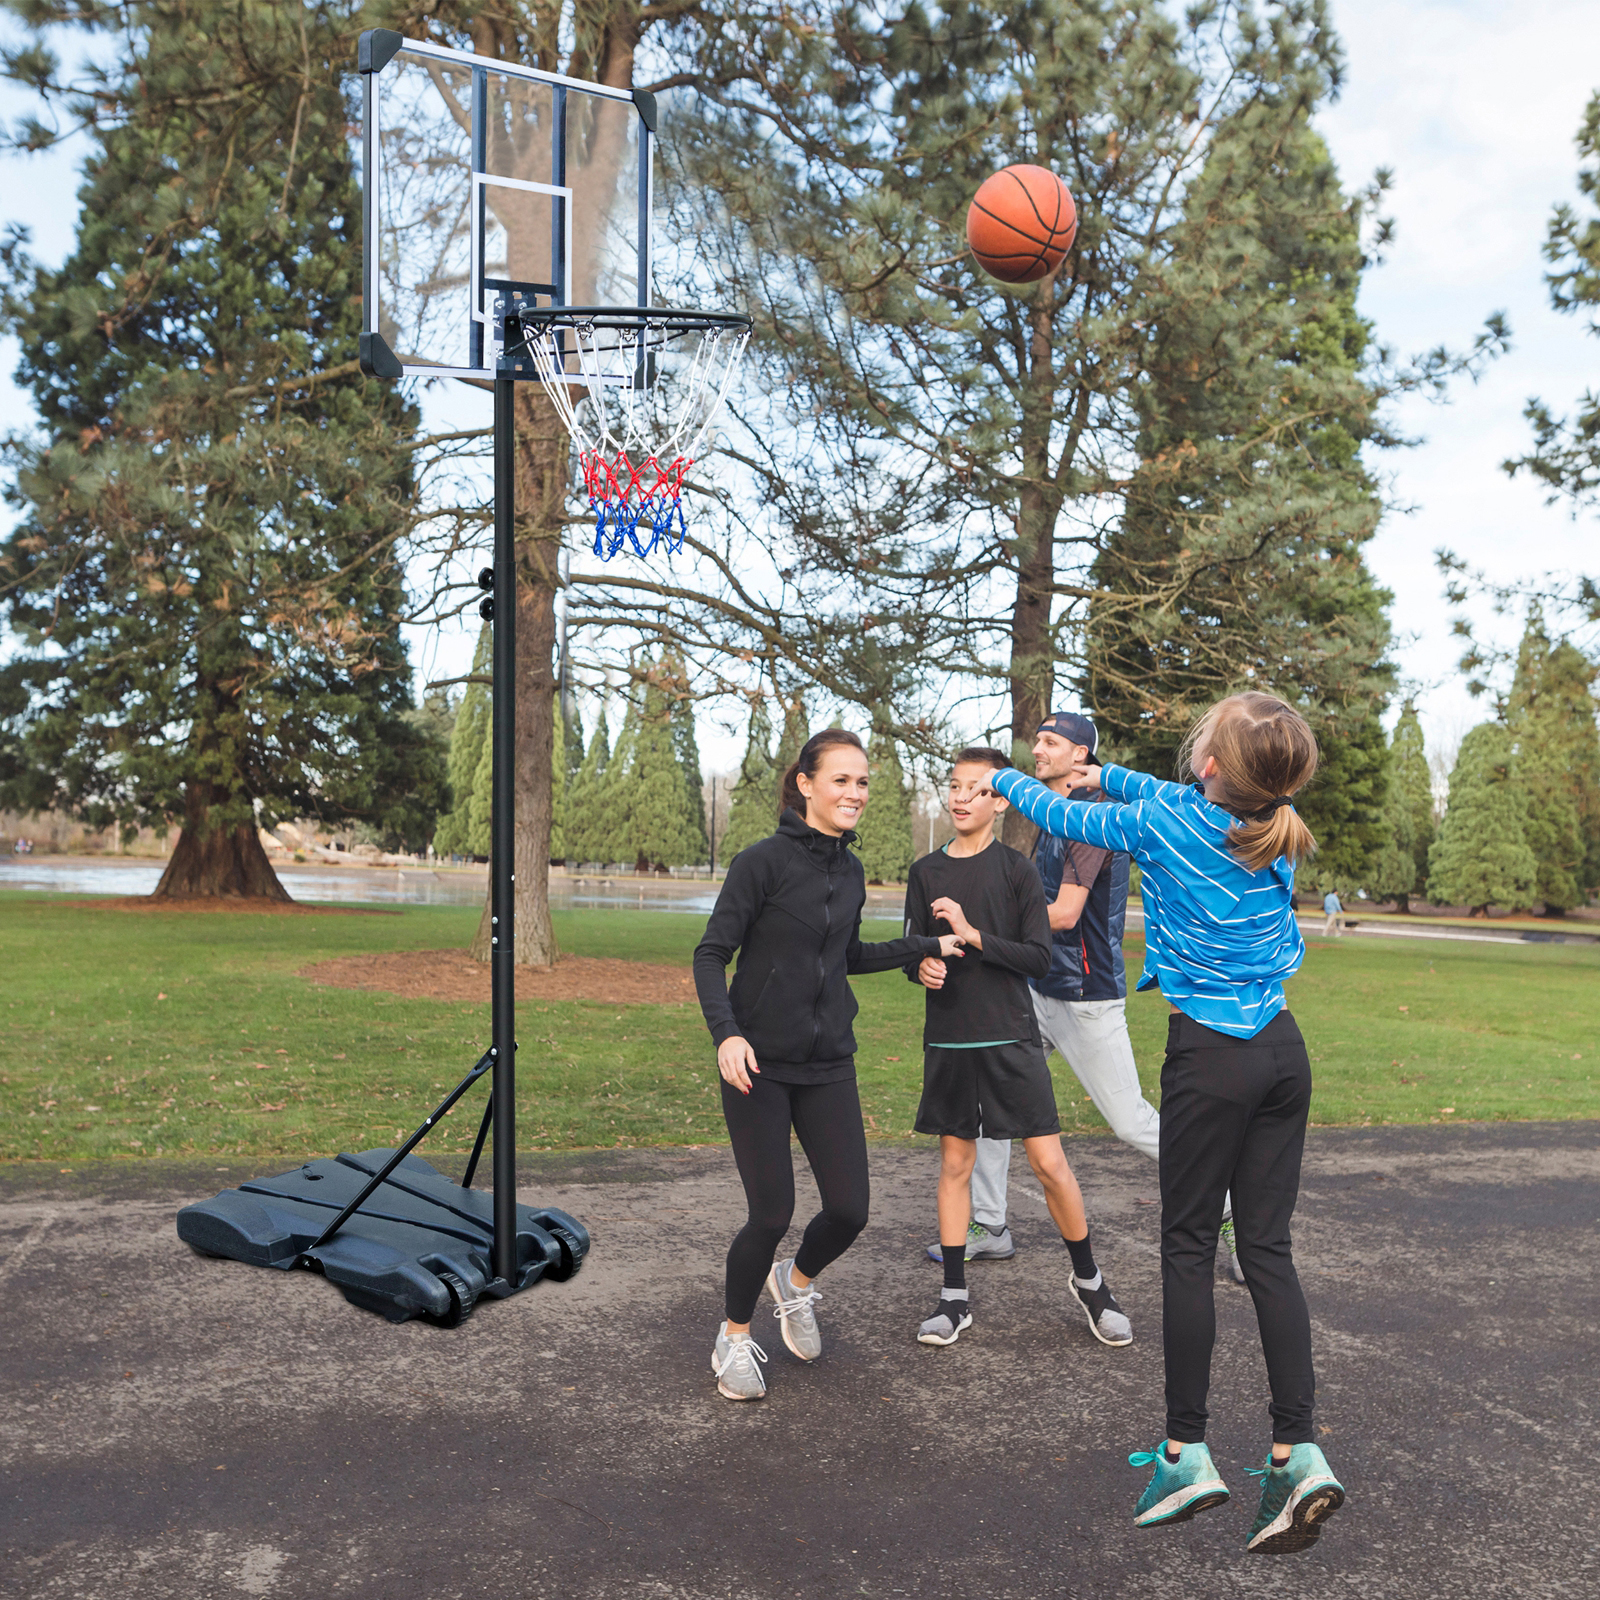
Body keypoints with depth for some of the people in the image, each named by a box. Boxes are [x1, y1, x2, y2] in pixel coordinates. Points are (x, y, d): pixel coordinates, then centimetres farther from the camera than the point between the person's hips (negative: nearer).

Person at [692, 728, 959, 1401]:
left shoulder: (850, 871, 8)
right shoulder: (764, 861, -11)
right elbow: (711, 955, -11)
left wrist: (929, 946, 18)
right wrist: (727, 1033, -25)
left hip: (829, 1066, 6)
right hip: (760, 1065, -5)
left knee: (849, 1209, 2)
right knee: (772, 1214, -3)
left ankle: (797, 1280, 36)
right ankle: (734, 1338, 25)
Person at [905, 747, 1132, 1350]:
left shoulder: (1016, 870, -3)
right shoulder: (926, 873, 7)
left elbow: (1039, 958, -8)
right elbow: (911, 952, 10)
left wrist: (972, 934, -17)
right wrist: (923, 966, -13)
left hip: (1012, 1039, -3)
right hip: (948, 1039, 3)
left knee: (1050, 1163, -1)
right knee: (954, 1163, 9)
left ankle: (1089, 1280, 20)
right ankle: (954, 1299, 19)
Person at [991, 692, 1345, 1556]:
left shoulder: (1161, 825, -12)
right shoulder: (1278, 834, 5)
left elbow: (1066, 818, 6)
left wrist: (1001, 779, 25)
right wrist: (1106, 774, 37)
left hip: (1211, 1057, -6)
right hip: (1283, 1050, 6)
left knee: (1188, 1248, 5)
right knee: (1268, 1249, 9)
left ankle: (1187, 1452, 13)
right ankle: (1298, 1454, 6)